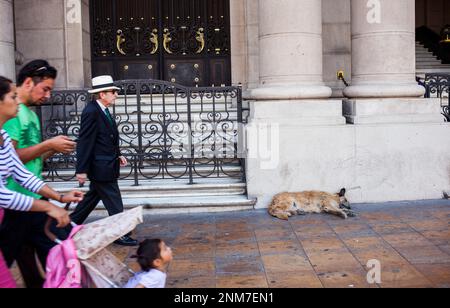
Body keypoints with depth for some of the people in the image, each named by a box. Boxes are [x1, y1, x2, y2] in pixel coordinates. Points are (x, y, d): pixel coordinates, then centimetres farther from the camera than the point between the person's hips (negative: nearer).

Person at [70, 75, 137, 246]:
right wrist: (81, 170, -19)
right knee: (114, 204, -1)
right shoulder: (91, 112, -19)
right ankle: (120, 234, 11)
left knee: (92, 197, 21)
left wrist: (118, 155, 11)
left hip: (105, 166, 10)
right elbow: (84, 142, -19)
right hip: (101, 168, -10)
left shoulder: (103, 110, 10)